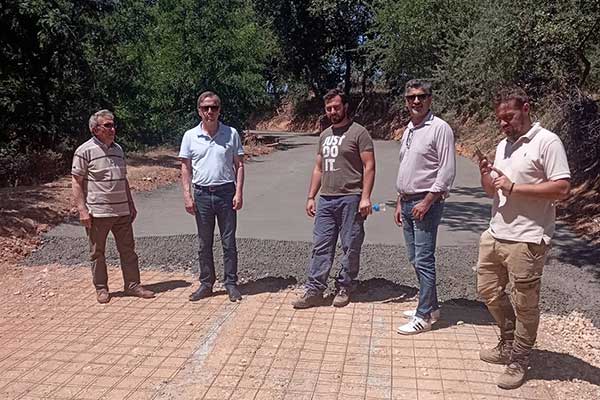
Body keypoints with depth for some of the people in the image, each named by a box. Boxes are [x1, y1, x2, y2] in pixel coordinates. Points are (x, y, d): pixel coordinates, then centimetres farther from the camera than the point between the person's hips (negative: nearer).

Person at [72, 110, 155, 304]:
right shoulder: (85, 151, -7)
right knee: (97, 253, 8)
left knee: (128, 249, 8)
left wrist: (131, 205, 17)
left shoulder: (118, 149, 13)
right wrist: (82, 210, -14)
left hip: (121, 211, 6)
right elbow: (76, 182, -8)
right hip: (97, 213, -5)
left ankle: (133, 285, 18)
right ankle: (101, 289, 20)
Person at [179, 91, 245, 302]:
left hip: (226, 192, -1)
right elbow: (186, 168, 6)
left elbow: (239, 165, 3)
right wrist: (187, 195, -3)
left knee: (229, 242, 5)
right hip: (202, 194, 1)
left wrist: (239, 192, -6)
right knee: (204, 244, 10)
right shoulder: (190, 136, 3)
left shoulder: (231, 134, 1)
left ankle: (231, 283, 16)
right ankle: (206, 284, 22)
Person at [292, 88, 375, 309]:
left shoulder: (358, 133, -3)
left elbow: (369, 166, -8)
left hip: (350, 199, -6)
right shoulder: (324, 135, 18)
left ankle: (344, 289, 17)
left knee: (351, 247, 4)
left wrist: (365, 197, -16)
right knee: (320, 246, 5)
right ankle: (314, 290, 10)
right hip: (326, 199, 6)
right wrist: (311, 197, 16)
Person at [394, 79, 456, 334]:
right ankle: (430, 306, 26)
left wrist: (427, 201, -18)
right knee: (415, 259, 13)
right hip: (407, 201, 9)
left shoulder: (440, 128, -9)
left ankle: (423, 316, 2)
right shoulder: (408, 130, 17)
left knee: (424, 260, -6)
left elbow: (447, 170, -15)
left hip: (427, 202, -8)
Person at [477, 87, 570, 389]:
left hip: (526, 240, -8)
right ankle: (509, 342, 38)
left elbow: (562, 188, -17)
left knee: (524, 303, 5)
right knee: (488, 291, 17)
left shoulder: (547, 142, -10)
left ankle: (519, 360, 23)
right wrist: (485, 175, -3)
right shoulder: (502, 146, 14)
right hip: (495, 234, 8)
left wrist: (514, 187, -19)